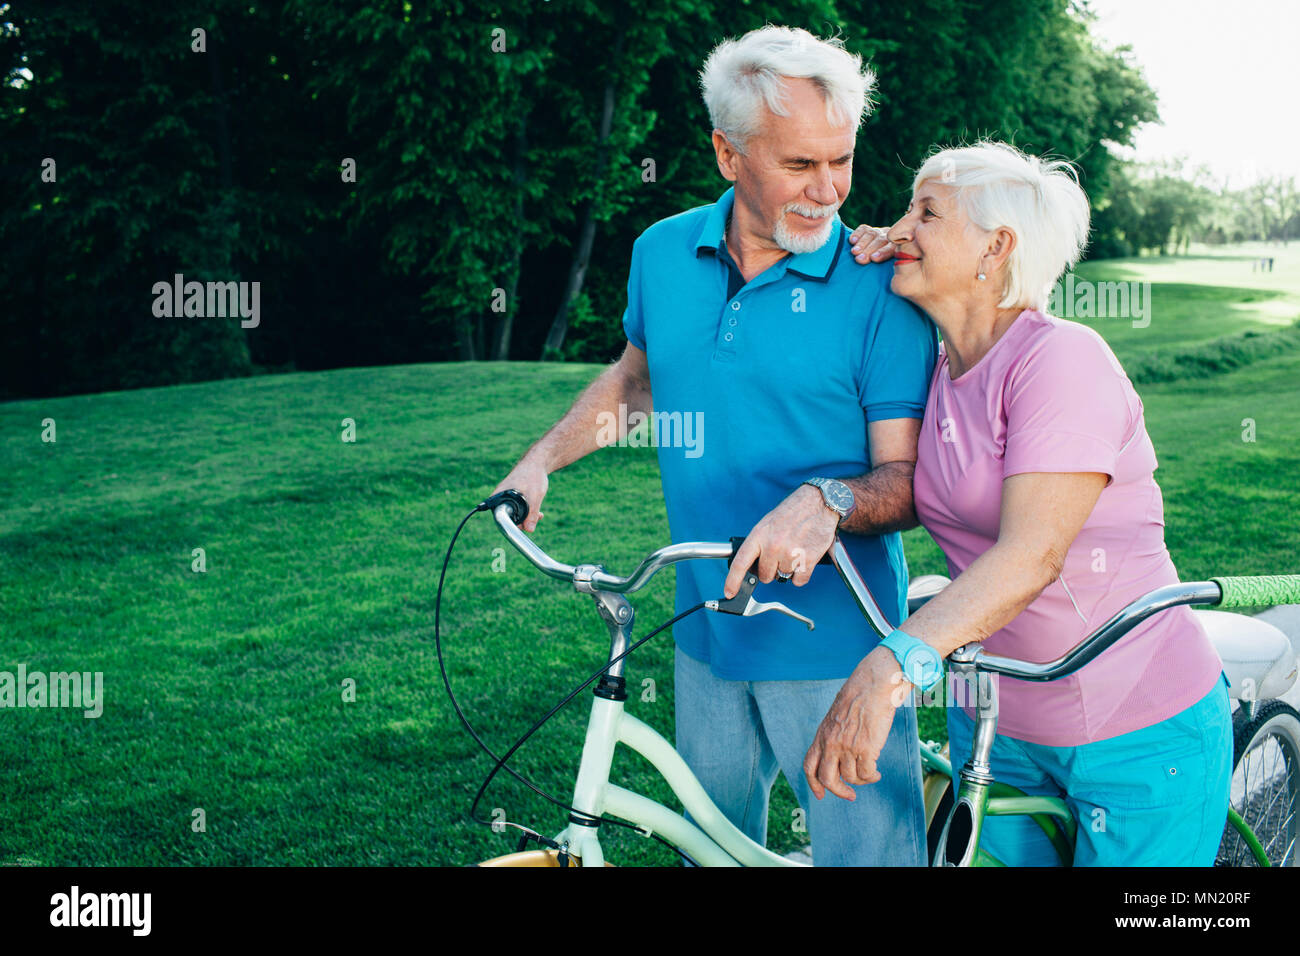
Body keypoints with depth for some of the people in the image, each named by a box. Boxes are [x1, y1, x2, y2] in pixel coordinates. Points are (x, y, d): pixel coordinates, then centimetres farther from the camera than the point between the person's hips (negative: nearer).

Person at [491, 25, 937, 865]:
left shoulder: (879, 286, -13)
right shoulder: (663, 253, 2)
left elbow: (908, 479, -13)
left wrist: (826, 502, -33)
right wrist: (542, 459, 13)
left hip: (837, 647, -4)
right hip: (710, 635, 5)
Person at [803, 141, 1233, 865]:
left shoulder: (1063, 357, -19)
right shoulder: (937, 367, 4)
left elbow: (1032, 556, -30)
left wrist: (889, 667, -43)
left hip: (1142, 732, -7)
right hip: (993, 721, 7)